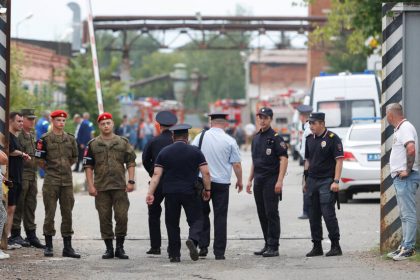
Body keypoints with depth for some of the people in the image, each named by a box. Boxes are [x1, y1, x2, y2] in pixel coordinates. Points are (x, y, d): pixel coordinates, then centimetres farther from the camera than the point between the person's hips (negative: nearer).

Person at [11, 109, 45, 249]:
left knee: (31, 206, 10)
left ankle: (31, 235, 14)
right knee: (18, 206, -3)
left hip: (32, 176, 8)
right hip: (21, 175, -8)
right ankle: (15, 235, 2)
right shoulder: (17, 135, -9)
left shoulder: (33, 136, 18)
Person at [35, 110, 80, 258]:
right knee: (50, 214, -2)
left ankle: (67, 247, 8)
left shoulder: (70, 139, 10)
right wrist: (51, 168, 7)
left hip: (67, 180, 4)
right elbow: (40, 159, 0)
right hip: (51, 181, -4)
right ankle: (48, 246, 5)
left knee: (67, 214, 4)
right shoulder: (45, 139, -2)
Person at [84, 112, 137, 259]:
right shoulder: (93, 144, 6)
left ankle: (120, 248, 6)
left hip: (120, 187, 0)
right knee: (104, 219, 3)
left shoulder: (123, 142, 8)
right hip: (101, 188, 0)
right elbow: (88, 166, 5)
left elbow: (131, 162, 8)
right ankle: (109, 248, 11)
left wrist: (131, 181, -2)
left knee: (122, 217, -5)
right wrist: (90, 185, -3)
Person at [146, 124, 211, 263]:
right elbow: (206, 173, -3)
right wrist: (207, 189, 8)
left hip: (170, 193, 1)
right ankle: (192, 239, -23)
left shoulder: (164, 152, 4)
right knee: (195, 219, 7)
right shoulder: (195, 151, 1)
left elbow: (156, 174, -2)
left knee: (172, 224, 10)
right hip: (190, 193, -1)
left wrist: (150, 193, -4)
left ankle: (174, 255, 9)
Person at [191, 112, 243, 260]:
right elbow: (236, 164, -2)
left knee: (202, 213, 14)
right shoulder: (230, 141, -4)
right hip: (221, 183, -1)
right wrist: (239, 181, 13)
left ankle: (203, 246, 5)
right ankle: (219, 252, 3)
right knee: (220, 216, 4)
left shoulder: (200, 137, 1)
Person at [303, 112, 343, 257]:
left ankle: (335, 246, -2)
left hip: (326, 181, -7)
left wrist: (336, 181, -16)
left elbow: (339, 160, -9)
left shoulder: (332, 138, -7)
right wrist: (306, 180, 15)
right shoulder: (309, 139, 13)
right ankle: (317, 246, 13)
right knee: (313, 215, 7)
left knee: (328, 214, -10)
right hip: (312, 180, 7)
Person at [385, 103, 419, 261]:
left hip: (406, 177, -11)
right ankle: (405, 246, 19)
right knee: (404, 215, 14)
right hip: (400, 178, 11)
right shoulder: (400, 129, 19)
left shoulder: (405, 128, -13)